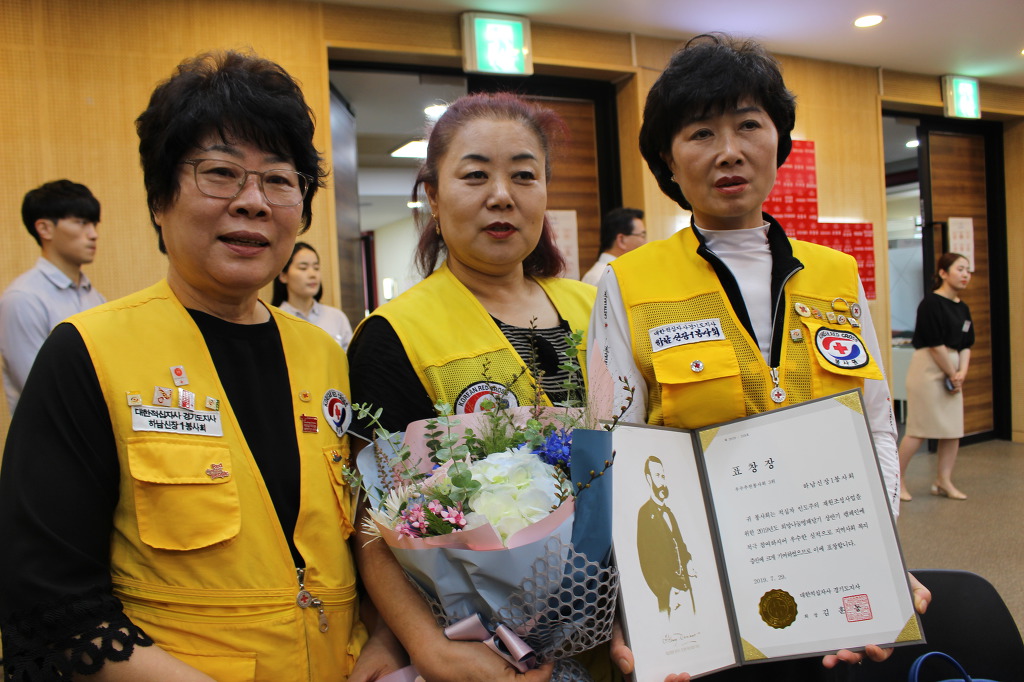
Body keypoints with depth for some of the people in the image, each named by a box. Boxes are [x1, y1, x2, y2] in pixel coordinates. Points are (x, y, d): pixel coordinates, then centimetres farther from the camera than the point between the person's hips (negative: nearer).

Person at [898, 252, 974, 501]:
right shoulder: (931, 303, -13)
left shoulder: (963, 308, 13)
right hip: (927, 368, -8)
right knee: (919, 429, -6)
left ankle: (943, 481, 19)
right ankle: (897, 480, 7)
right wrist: (952, 375, -8)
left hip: (951, 370, 8)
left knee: (954, 428, 8)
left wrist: (961, 373, -3)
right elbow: (935, 345, -15)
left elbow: (965, 345, 12)